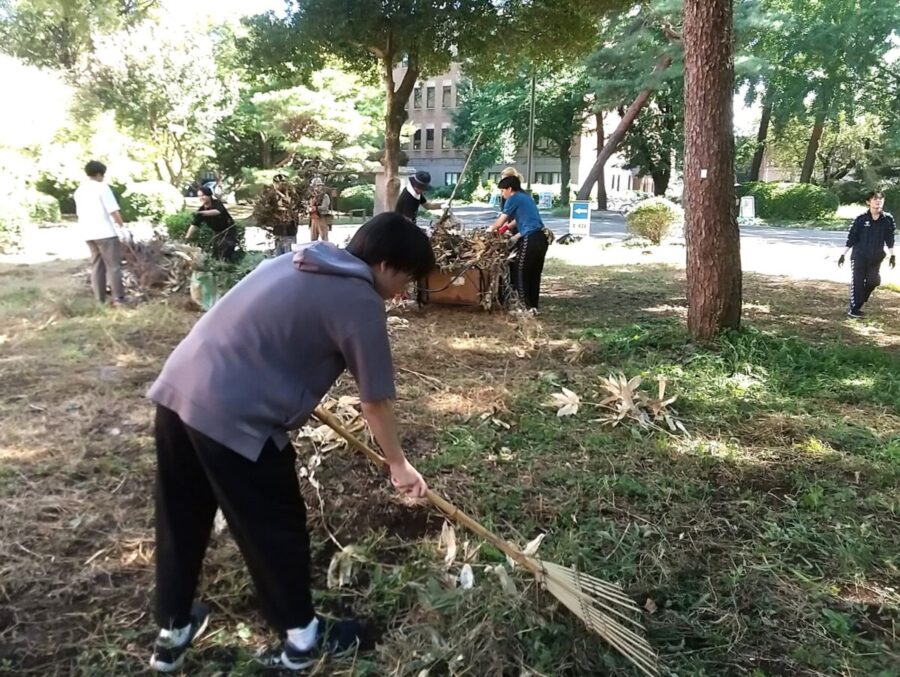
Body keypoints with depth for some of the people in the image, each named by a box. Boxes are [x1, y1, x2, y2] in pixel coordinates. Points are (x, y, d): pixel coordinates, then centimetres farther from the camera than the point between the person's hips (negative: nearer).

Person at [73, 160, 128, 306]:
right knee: (113, 265, -3)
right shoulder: (102, 187, -9)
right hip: (105, 232, -7)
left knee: (96, 265, 11)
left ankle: (99, 298, 11)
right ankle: (118, 297, -4)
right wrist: (121, 224, 5)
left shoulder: (79, 190, 14)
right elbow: (113, 210, -13)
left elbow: (79, 213, 19)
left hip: (88, 233, 7)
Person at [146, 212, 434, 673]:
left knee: (181, 521, 22)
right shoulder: (360, 301, -7)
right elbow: (376, 401, -2)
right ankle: (301, 638, 31)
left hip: (178, 388, 9)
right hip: (231, 414, -9)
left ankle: (171, 632, 41)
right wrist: (398, 464, 12)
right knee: (276, 528, 11)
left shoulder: (303, 260, 18)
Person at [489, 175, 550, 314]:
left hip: (531, 240, -9)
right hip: (541, 238, 9)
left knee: (520, 273, 2)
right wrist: (516, 237, 23)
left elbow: (500, 222, 1)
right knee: (534, 274, 14)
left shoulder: (513, 199, -2)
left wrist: (490, 228, 19)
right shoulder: (526, 198, 23)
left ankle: (527, 306, 0)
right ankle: (534, 306, 19)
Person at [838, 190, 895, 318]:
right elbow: (851, 238, -4)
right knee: (857, 281, -4)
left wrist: (892, 256, 3)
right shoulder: (861, 219, -9)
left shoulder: (888, 219, -3)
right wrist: (843, 254, -4)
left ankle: (859, 301, 29)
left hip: (876, 257, 3)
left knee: (873, 281, 2)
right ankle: (854, 309, 3)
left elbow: (890, 239, 5)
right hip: (859, 255, -2)